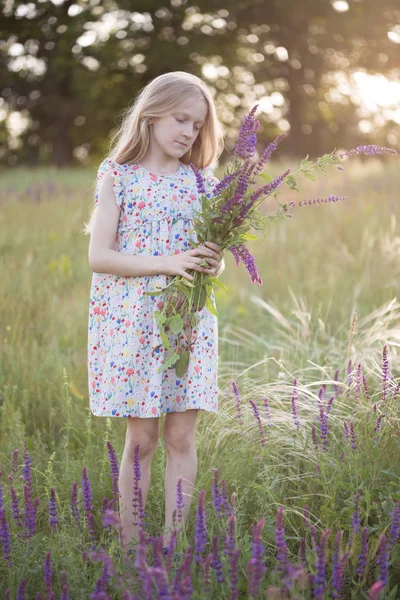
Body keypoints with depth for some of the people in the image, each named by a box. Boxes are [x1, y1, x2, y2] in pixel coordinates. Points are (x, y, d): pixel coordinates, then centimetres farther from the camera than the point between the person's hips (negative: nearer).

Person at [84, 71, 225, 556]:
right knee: (141, 438, 1)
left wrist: (212, 264, -14)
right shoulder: (117, 177, -1)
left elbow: (214, 259, 11)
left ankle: (174, 542, 13)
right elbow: (99, 256, -9)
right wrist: (169, 263, -19)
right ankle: (129, 543, 13)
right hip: (131, 320, -3)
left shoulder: (201, 182, 8)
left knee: (181, 435, 3)